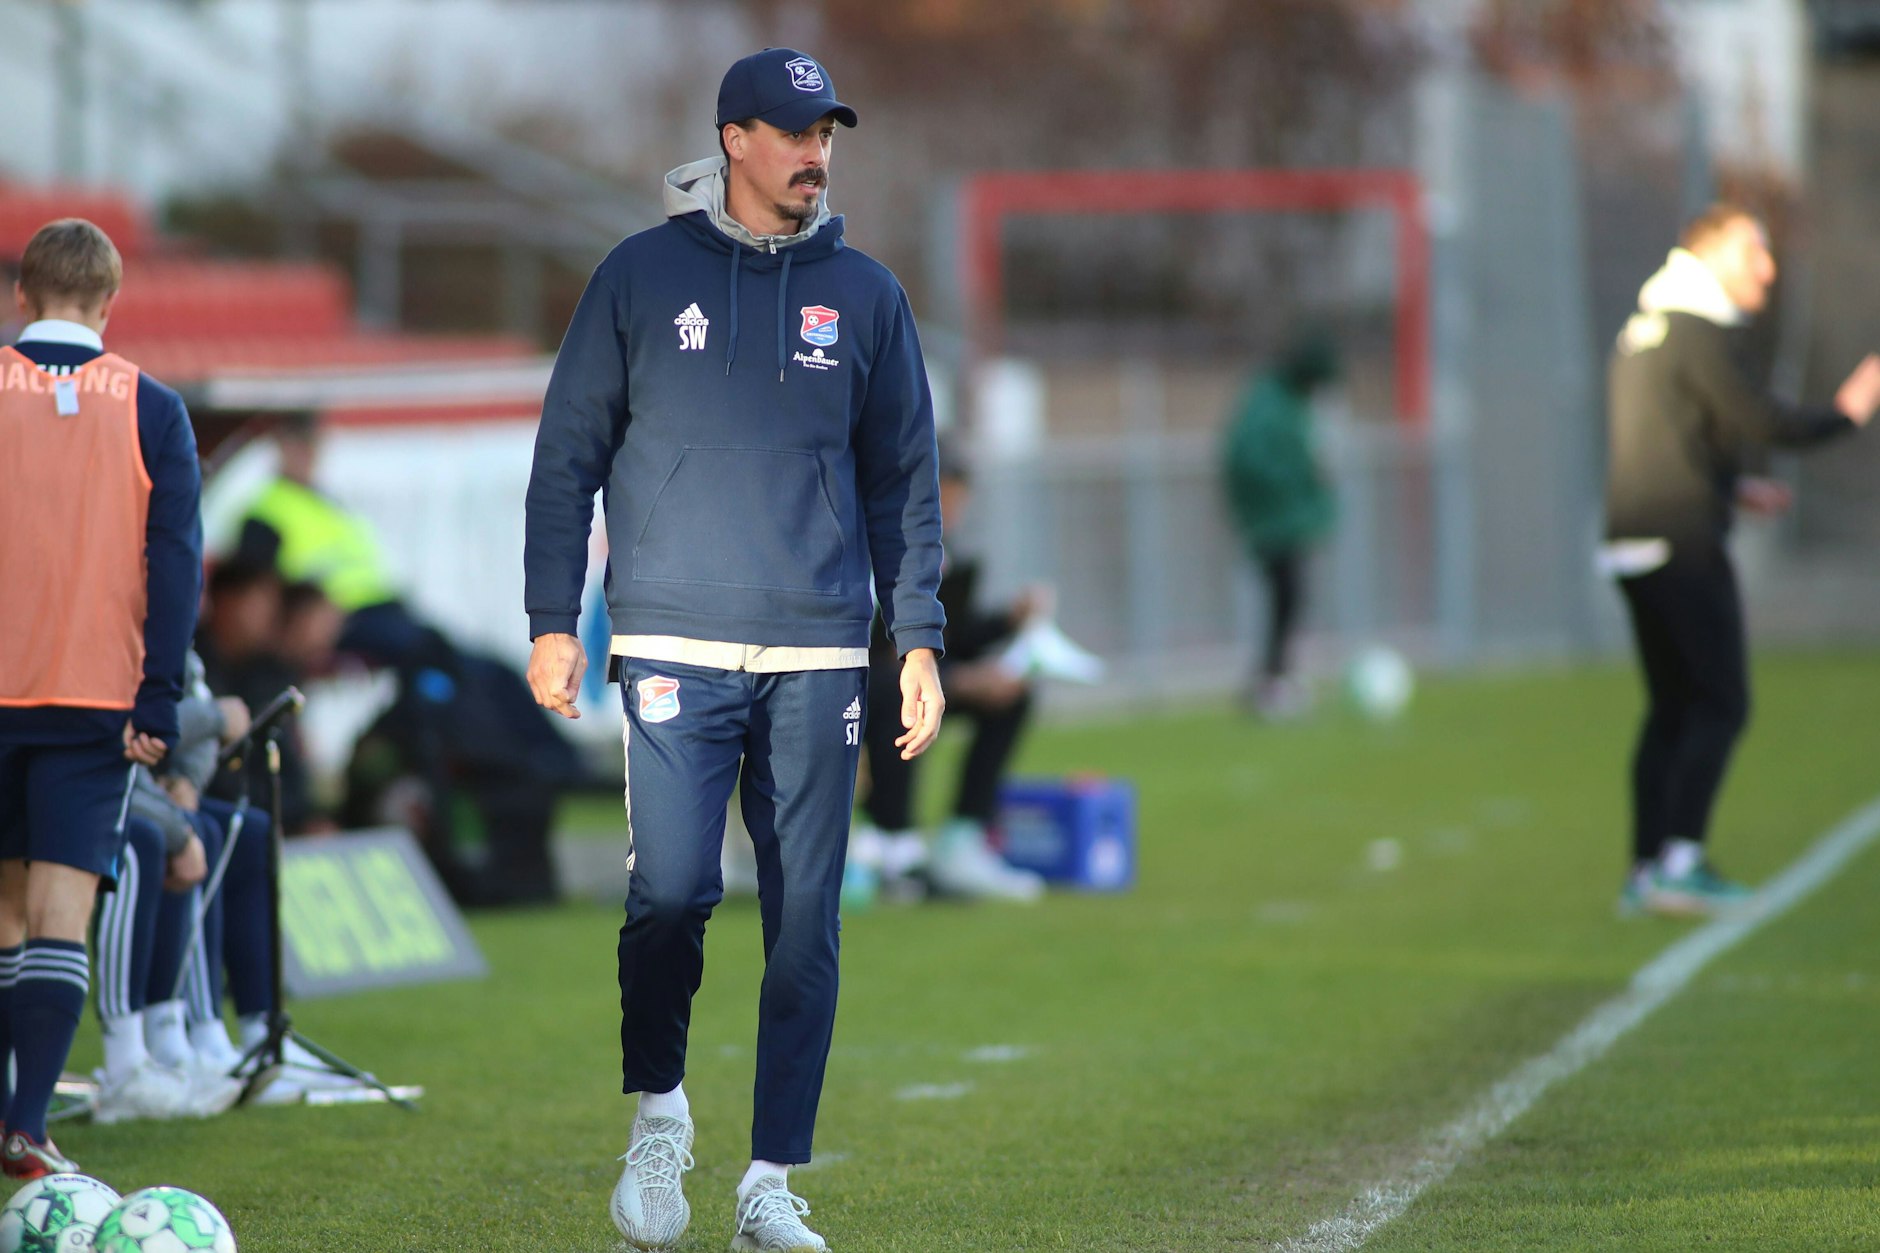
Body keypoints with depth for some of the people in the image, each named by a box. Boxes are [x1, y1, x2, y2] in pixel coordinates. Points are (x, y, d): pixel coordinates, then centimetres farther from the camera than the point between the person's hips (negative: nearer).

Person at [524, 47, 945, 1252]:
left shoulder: (864, 294, 10)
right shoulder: (642, 278, 5)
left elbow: (905, 480, 14)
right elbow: (569, 455, 8)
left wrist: (919, 638, 6)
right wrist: (553, 621, 1)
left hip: (820, 656, 2)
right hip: (676, 645, -2)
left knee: (806, 920, 0)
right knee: (671, 891, -15)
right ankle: (659, 1111, 10)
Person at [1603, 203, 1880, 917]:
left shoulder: (1643, 331, 18)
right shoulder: (1697, 334, -11)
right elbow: (1761, 422, -16)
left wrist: (1731, 487, 22)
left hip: (1634, 548, 9)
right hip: (1684, 545, -9)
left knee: (1671, 709, 11)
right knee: (1720, 704, -7)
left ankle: (1646, 871, 9)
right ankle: (1680, 863, -14)